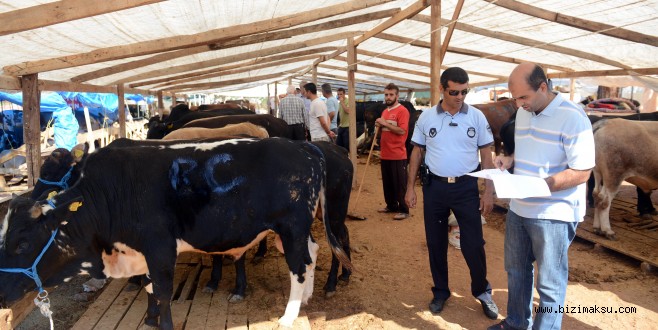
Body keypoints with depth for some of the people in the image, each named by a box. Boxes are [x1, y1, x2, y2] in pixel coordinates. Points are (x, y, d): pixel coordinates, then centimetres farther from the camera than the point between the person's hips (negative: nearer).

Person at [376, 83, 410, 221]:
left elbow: (402, 130, -21)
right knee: (387, 183, 15)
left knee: (400, 184, -1)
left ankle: (404, 210, 6)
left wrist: (385, 123, -19)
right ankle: (391, 206, 28)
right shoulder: (385, 111, 15)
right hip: (385, 154, 8)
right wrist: (379, 126, 3)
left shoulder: (402, 111, -10)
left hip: (398, 155, -8)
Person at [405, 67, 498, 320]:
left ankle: (482, 291, 27)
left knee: (473, 243, 3)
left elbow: (486, 156, 1)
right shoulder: (426, 117, -1)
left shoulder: (477, 117, -3)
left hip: (466, 187, -1)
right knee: (435, 242, 11)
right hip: (434, 186, 2)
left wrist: (489, 192, -4)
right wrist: (410, 188, 2)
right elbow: (416, 153, 5)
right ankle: (441, 291, 29)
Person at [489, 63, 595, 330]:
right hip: (518, 209, 8)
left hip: (553, 215, -8)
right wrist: (510, 159, -1)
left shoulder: (572, 117, -18)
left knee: (550, 284, 7)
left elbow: (582, 172, -20)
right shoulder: (523, 113, 6)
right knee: (516, 271, 21)